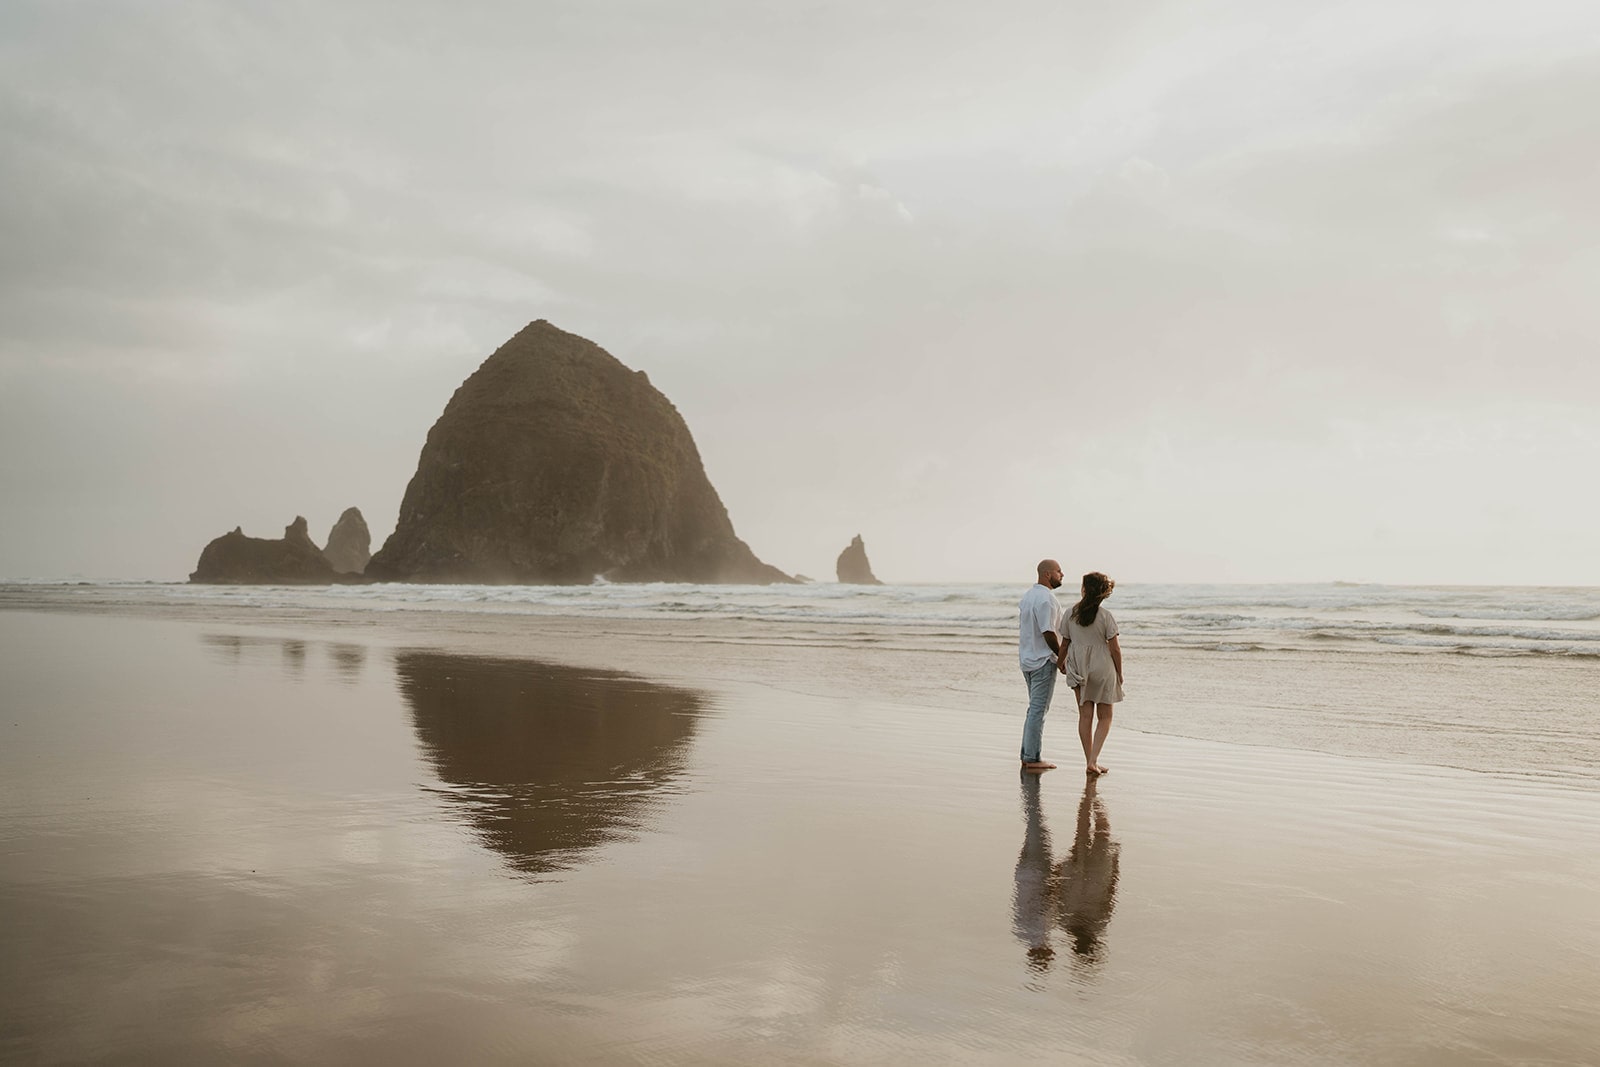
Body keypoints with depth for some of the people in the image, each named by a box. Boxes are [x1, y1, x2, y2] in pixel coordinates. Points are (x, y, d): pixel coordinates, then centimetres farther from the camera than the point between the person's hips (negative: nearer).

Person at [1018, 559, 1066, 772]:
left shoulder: (1028, 595, 13)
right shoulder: (1045, 598, -18)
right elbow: (1048, 633, -22)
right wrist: (1062, 656, -10)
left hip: (1027, 659, 10)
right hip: (1043, 660, -10)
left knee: (1035, 708, 16)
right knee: (1038, 709, -5)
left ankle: (1027, 755, 18)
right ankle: (1033, 758, -1)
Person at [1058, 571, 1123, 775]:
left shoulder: (1070, 614, -4)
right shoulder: (1105, 616, -12)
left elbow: (1065, 644, 6)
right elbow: (1115, 648, -9)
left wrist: (1060, 663, 25)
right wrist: (1119, 673, 5)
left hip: (1078, 669, 3)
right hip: (1102, 667, -3)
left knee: (1085, 715, 11)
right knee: (1105, 717, 9)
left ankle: (1089, 761, 13)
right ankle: (1093, 760, -3)